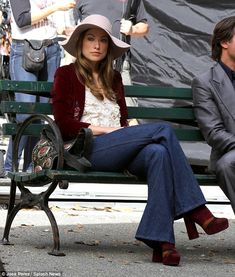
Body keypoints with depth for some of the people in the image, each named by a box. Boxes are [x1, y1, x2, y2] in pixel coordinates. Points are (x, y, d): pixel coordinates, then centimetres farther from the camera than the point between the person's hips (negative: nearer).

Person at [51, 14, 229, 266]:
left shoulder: (113, 78, 28)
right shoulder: (66, 75, 11)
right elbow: (64, 124, 0)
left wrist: (125, 133, 0)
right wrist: (108, 130, -6)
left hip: (118, 152, 5)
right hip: (87, 149, -5)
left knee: (158, 153, -34)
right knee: (163, 130, -25)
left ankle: (161, 241, -46)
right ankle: (195, 211, -31)